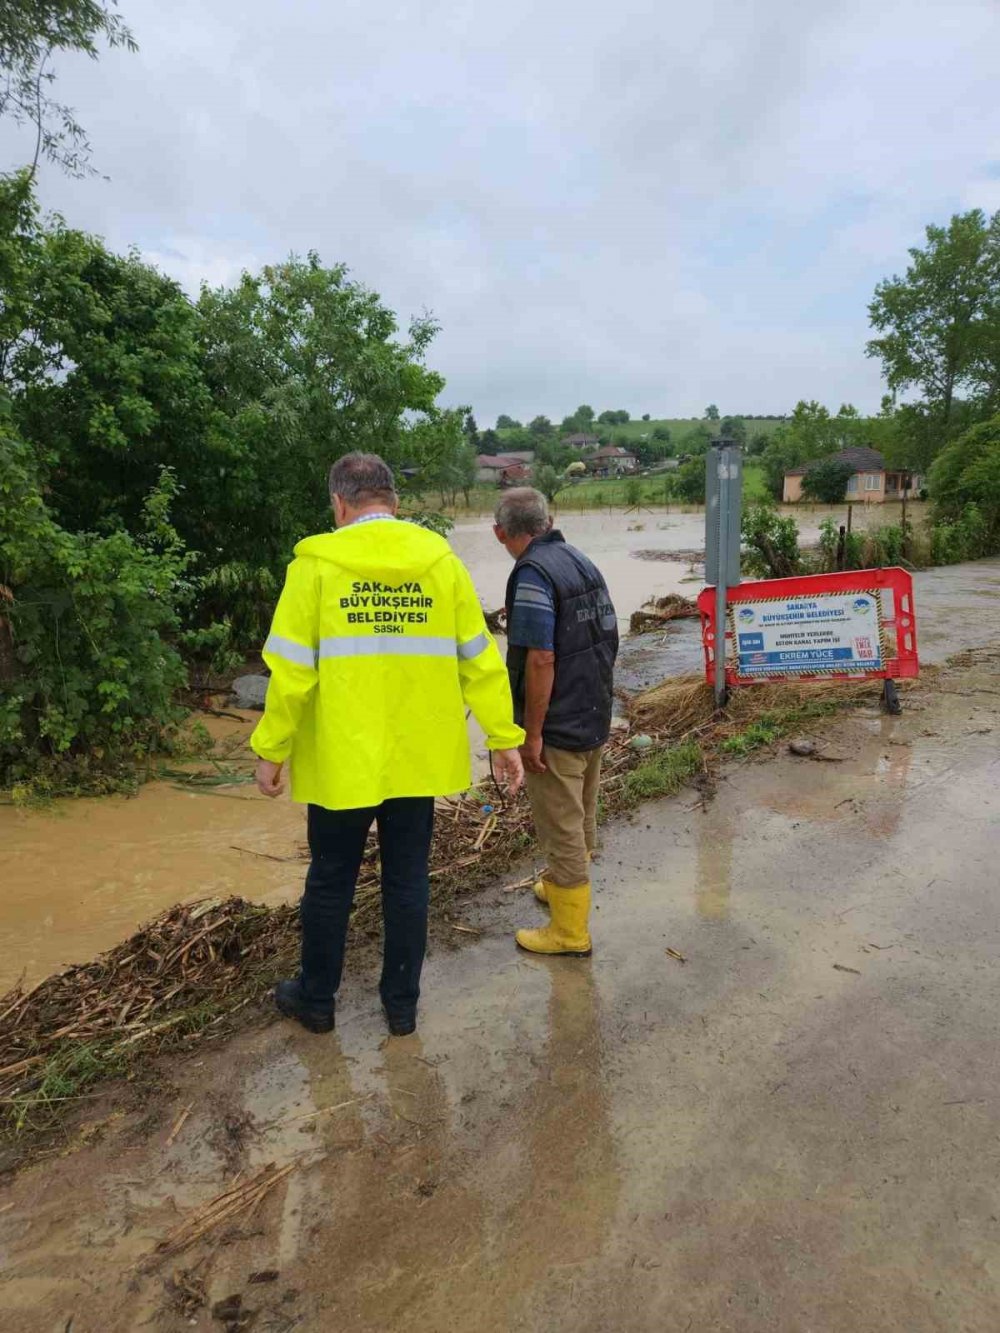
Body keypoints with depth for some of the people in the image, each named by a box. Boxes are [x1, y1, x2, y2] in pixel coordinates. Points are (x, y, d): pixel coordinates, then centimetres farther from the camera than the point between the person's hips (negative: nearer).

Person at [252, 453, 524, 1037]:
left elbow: (292, 668, -10)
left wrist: (272, 749, 0)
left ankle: (316, 998, 34)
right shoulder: (440, 559, -2)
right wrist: (504, 737, 5)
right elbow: (479, 658, -1)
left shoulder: (317, 562, -9)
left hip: (340, 758, -2)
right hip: (418, 758, 2)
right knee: (408, 878, 16)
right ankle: (402, 1003, 30)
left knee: (331, 878, 16)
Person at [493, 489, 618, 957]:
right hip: (595, 720, 9)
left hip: (558, 728, -9)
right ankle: (565, 886, 45)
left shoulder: (532, 573, -19)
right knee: (581, 818, 24)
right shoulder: (584, 562, 8)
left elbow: (541, 659, -26)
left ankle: (570, 931, 19)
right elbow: (605, 638, 14)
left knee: (562, 828, 5)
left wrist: (532, 734, -20)